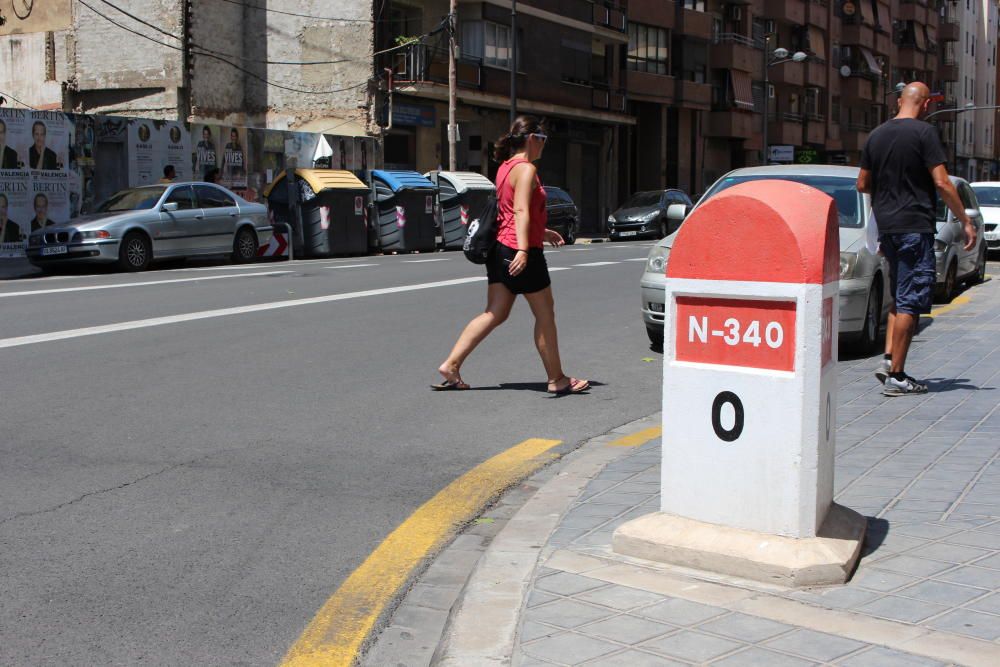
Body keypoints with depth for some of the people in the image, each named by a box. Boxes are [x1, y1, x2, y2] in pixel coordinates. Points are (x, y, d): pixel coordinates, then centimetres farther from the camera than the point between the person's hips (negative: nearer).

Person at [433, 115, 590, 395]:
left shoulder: (505, 167, 16)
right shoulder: (526, 169, -13)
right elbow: (521, 211, -25)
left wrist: (542, 233, 32)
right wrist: (523, 248, -35)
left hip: (500, 249, 9)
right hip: (521, 253, -9)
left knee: (495, 313, 10)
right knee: (545, 315, 3)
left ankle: (450, 365, 3)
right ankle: (557, 379, 12)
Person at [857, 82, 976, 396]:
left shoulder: (877, 135, 10)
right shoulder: (924, 132, -9)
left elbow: (862, 185, 14)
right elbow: (942, 183, -13)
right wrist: (966, 222, -6)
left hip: (886, 228, 7)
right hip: (915, 226, -7)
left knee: (899, 297, 19)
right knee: (911, 301, -3)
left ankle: (888, 359, 10)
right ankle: (896, 376, -3)